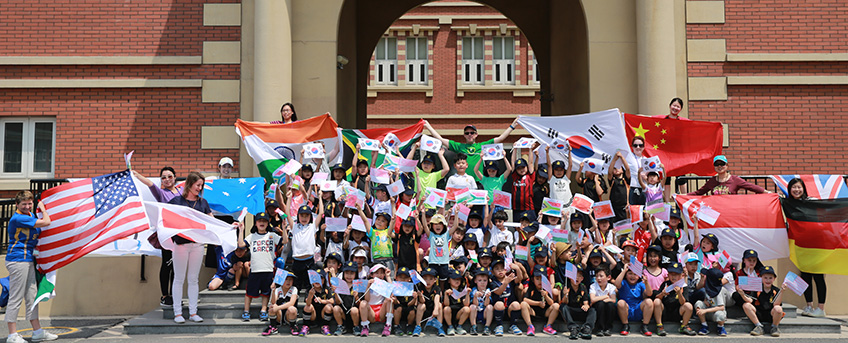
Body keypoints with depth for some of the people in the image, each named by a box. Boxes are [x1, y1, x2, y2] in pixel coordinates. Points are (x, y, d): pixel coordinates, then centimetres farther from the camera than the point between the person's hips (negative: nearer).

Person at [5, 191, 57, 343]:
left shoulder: (31, 215, 14)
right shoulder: (18, 218, -17)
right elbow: (46, 222, -18)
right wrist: (42, 207, -1)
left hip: (28, 260, 10)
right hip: (17, 260, -10)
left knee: (32, 297, 12)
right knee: (16, 298, -5)